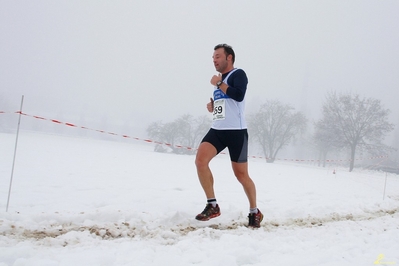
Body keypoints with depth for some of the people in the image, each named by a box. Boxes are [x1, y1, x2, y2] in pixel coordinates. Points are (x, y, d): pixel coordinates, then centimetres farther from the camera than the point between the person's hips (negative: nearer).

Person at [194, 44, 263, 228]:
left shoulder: (238, 74, -5)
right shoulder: (220, 79, 19)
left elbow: (239, 95, -24)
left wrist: (218, 83, -14)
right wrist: (212, 106, 10)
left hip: (236, 131, -7)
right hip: (217, 130, 7)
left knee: (241, 174, 0)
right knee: (200, 160, -17)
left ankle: (254, 212, 20)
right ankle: (212, 205, -8)